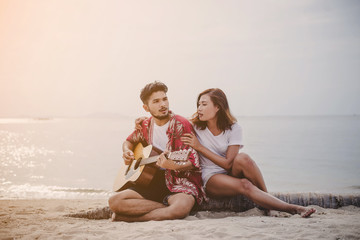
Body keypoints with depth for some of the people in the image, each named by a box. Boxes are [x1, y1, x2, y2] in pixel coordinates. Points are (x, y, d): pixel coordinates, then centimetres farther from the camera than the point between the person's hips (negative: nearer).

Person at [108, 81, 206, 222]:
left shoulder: (181, 125, -8)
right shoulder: (146, 126, 10)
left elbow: (193, 162, -13)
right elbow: (130, 141, 31)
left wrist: (173, 166, -35)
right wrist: (127, 152, 6)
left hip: (180, 181, -5)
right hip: (154, 181, 5)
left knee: (181, 208, -40)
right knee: (114, 202, -17)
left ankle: (129, 218, -19)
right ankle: (167, 207, -15)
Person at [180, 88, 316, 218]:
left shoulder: (233, 128, -7)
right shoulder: (194, 125, -3)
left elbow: (228, 163, -15)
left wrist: (199, 147, -17)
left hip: (231, 173, 2)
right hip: (211, 179, -1)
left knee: (242, 158, -35)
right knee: (244, 185, -33)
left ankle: (266, 197, -23)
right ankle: (290, 209, -35)